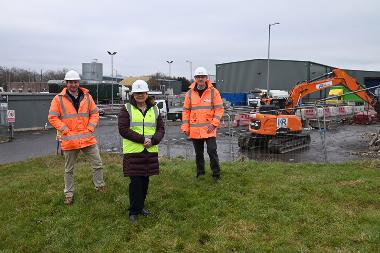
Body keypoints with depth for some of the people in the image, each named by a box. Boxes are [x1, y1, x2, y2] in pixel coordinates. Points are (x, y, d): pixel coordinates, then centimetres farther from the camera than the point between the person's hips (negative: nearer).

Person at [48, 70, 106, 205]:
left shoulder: (87, 97, 4)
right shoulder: (58, 99, -3)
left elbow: (94, 113, 8)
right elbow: (52, 117, -4)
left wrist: (90, 128, -4)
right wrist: (65, 130, -12)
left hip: (87, 138, 2)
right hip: (69, 140, -2)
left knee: (97, 164, 5)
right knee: (69, 169, 12)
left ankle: (100, 186, 23)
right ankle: (69, 193, 26)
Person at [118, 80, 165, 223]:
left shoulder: (154, 109, 11)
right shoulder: (126, 109, -1)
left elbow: (161, 129, 8)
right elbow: (123, 130, -10)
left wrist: (153, 140, -13)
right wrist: (142, 139, -17)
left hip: (150, 151, 4)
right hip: (133, 152, -4)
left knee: (145, 180, 13)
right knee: (135, 181, -2)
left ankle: (141, 206, 31)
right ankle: (134, 211, 12)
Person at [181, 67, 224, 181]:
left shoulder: (213, 92, -1)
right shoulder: (190, 93, 6)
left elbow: (219, 109, -2)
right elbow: (186, 111, 8)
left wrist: (214, 124, -12)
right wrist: (185, 127, 2)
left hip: (209, 130, -3)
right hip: (195, 130, 3)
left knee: (212, 152, -4)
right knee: (198, 154, 13)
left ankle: (216, 175, 9)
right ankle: (200, 174, 27)